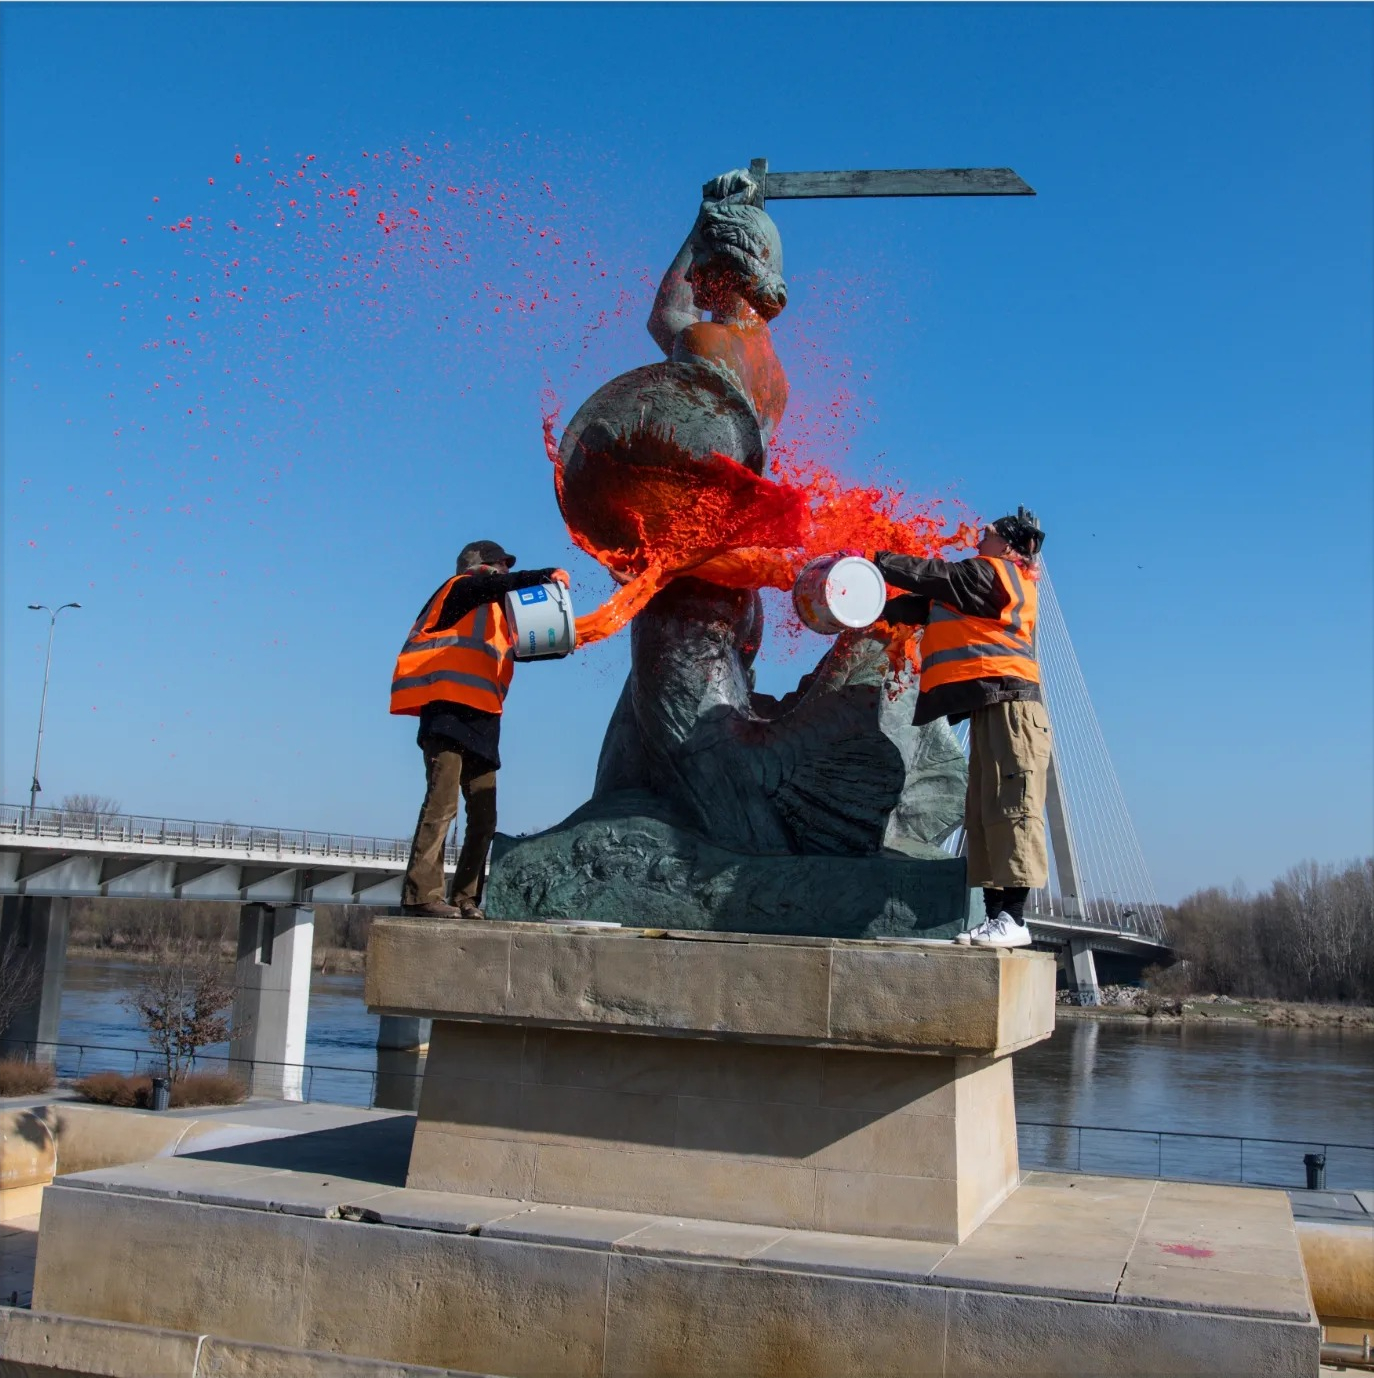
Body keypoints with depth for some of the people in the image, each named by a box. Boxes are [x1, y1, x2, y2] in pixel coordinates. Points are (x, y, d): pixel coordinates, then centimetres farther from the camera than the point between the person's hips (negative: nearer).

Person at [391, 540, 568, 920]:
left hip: (481, 721, 9)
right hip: (449, 712, -9)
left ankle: (465, 899, 8)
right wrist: (546, 575, -15)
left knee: (483, 818, 5)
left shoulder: (496, 616, 29)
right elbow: (496, 585, -13)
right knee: (443, 803, -17)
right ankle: (422, 894, -19)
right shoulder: (462, 588, 6)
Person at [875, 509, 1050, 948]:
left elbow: (932, 576, -5)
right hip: (992, 709, 10)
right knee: (984, 813, 5)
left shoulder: (993, 573, 0)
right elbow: (926, 605, 25)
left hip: (1009, 704, -10)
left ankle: (1013, 918, -18)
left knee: (1010, 807, -14)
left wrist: (873, 562, 3)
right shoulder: (984, 584, 28)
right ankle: (996, 914, 3)